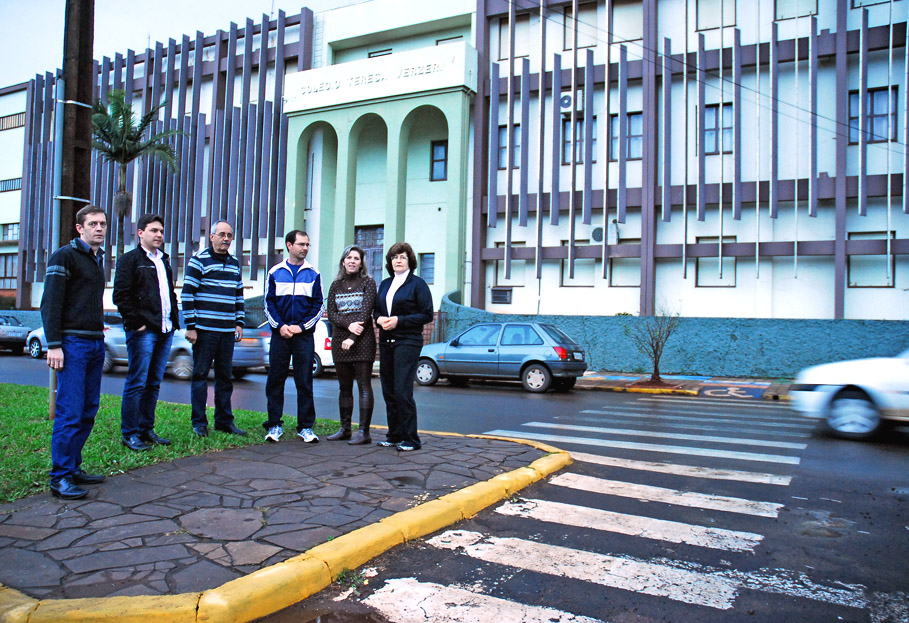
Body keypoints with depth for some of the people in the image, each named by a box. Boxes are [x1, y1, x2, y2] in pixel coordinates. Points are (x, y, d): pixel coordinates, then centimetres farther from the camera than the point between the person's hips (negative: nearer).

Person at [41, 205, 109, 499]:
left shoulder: (98, 259, 19)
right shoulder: (65, 256, -5)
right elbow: (50, 303, -11)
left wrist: (100, 338, 15)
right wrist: (54, 345, -17)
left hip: (95, 343, 8)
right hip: (72, 343, -8)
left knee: (88, 411, 10)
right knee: (70, 412, -8)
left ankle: (73, 468, 19)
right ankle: (60, 477, 0)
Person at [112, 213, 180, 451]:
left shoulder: (164, 261, 21)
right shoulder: (129, 260, -2)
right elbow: (121, 295, -9)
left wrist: (174, 318, 14)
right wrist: (136, 323, -14)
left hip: (165, 330, 7)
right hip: (143, 331, -7)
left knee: (154, 383, 11)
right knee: (137, 383, -4)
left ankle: (146, 429, 19)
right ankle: (130, 434, 3)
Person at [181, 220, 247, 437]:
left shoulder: (235, 264, 15)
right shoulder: (199, 261, -3)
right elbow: (187, 295, -7)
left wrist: (239, 323, 13)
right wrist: (190, 326, -11)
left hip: (227, 331, 6)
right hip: (204, 329, -6)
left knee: (225, 376, 10)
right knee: (200, 374, 1)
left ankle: (224, 421, 18)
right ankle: (199, 423, 9)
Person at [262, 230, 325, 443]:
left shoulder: (313, 274, 6)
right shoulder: (275, 272, 7)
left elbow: (319, 306, 5)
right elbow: (269, 303, 6)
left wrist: (301, 326, -7)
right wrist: (280, 326, -8)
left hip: (304, 335, -1)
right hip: (280, 334, 1)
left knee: (305, 381, 0)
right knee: (275, 380, 3)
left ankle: (305, 427, 8)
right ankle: (274, 425, 13)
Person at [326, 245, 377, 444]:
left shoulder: (368, 283, 3)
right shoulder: (336, 285, 15)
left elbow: (366, 312, -7)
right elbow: (331, 313, 5)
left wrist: (352, 338, -15)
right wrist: (349, 324, -14)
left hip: (363, 340, -4)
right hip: (339, 340, 5)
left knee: (364, 387, -6)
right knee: (344, 388, 9)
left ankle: (364, 431, -6)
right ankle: (344, 429, 17)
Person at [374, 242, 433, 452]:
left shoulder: (418, 284, -2)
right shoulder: (385, 284, 16)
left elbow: (427, 315, -7)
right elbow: (376, 310, 22)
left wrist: (399, 321, -14)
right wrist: (379, 319, -2)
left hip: (408, 342, -6)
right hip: (386, 342, 7)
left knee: (402, 391, -11)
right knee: (388, 391, 8)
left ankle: (410, 439, -2)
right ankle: (394, 436, 19)